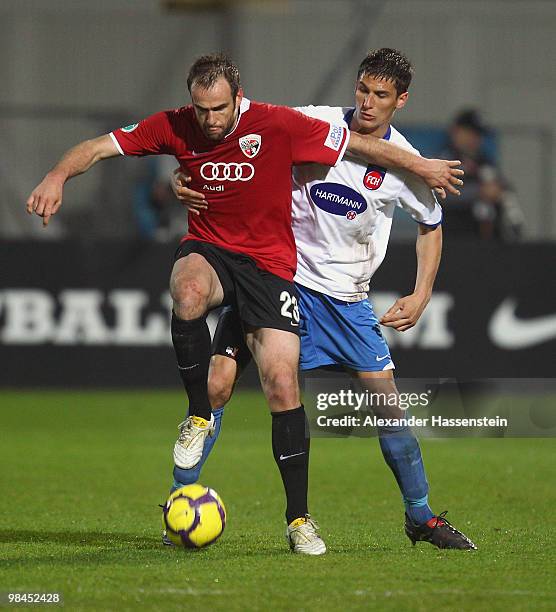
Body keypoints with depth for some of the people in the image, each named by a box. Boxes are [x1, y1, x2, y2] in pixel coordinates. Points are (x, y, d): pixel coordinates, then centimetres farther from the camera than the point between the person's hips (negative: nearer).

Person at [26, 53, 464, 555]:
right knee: (187, 293, -37)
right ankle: (199, 417, -16)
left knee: (282, 383, -12)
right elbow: (100, 147, -6)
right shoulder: (175, 127, -6)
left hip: (268, 263, -1)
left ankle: (299, 519, 0)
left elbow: (357, 144, -3)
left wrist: (422, 167, 3)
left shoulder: (277, 125, -12)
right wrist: (58, 177, -25)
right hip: (207, 249, 1)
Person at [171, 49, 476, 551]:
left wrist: (421, 296, 3)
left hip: (345, 297, 2)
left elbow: (431, 223, 14)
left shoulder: (404, 164, -5)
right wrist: (186, 178, -19)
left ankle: (420, 517, 16)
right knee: (218, 383, -14)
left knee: (388, 401, -1)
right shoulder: (314, 124, -10)